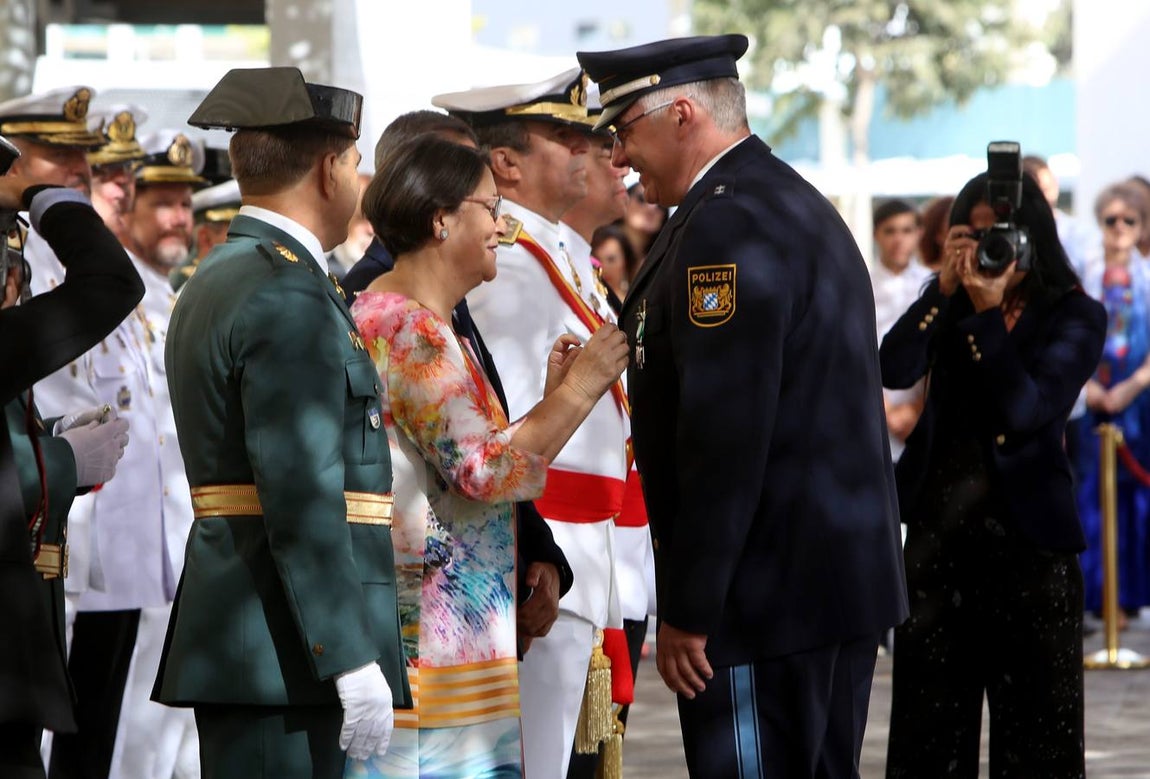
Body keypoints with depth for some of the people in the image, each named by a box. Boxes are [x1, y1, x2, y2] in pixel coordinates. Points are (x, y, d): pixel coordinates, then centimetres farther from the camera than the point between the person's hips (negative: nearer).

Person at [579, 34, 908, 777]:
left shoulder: (728, 223, -15)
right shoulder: (802, 206, 18)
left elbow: (724, 432, -21)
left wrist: (689, 611, -19)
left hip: (769, 593, -10)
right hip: (844, 574, 10)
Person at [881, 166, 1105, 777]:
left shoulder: (1075, 317, -2)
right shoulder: (948, 306, 8)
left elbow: (1027, 409, -16)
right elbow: (894, 370, -10)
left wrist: (988, 312, -19)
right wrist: (946, 287, -15)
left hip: (1025, 536, -3)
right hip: (938, 528, 3)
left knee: (1035, 728, 1)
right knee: (928, 726, 7)